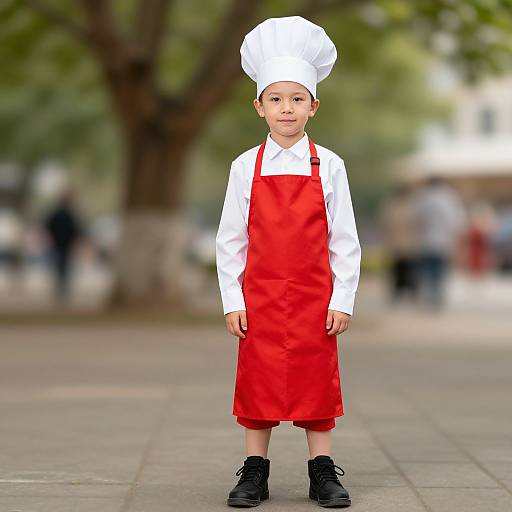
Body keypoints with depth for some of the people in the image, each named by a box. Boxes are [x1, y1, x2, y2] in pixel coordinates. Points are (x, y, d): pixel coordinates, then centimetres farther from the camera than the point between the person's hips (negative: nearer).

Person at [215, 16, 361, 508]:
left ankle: (323, 472, 15)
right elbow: (230, 239, 3)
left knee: (316, 380, 5)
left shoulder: (329, 166, 0)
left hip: (315, 297, 0)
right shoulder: (246, 167, 1)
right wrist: (232, 301, -2)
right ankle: (254, 471, 15)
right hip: (259, 296, 0)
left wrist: (342, 300, -3)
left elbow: (344, 240, 2)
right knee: (259, 380, 5)